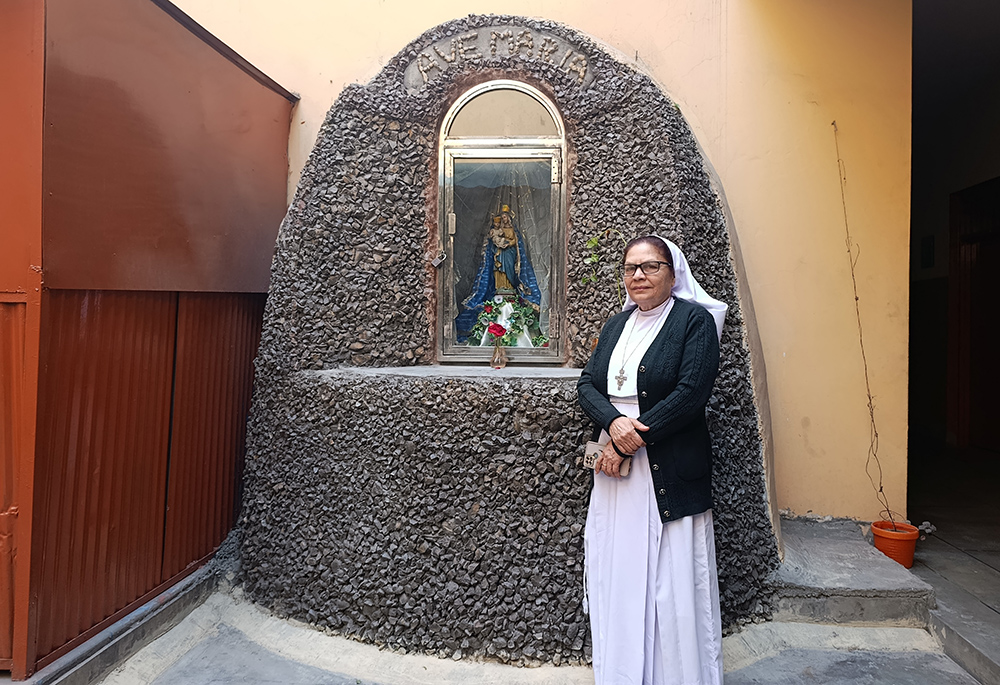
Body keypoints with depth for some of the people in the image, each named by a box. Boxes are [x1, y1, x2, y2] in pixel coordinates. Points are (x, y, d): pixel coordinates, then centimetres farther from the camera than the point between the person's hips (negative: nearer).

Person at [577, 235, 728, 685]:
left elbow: (691, 394, -15)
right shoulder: (617, 324, 14)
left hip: (669, 473, -5)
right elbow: (587, 384, 7)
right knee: (617, 576, 12)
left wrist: (634, 436, -15)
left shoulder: (695, 320, -4)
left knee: (671, 581, 2)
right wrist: (614, 422, -14)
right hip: (615, 467, 6)